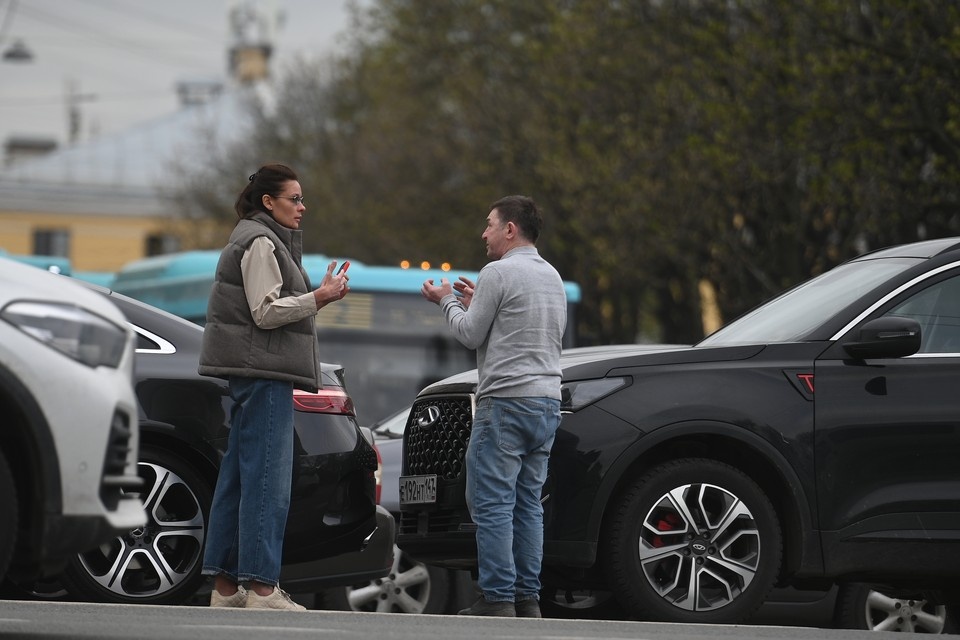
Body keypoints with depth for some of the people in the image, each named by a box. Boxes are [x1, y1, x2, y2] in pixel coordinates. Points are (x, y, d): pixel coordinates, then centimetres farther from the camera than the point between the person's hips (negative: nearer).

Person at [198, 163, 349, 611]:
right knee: (268, 478, -13)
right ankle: (261, 588, -16)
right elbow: (265, 312, -16)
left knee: (238, 477, 9)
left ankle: (224, 584, 9)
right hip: (262, 371, -11)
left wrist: (318, 294, 16)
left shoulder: (262, 240, 23)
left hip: (250, 372, 11)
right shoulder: (260, 242, -9)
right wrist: (318, 298, -14)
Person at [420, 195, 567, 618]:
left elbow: (471, 336, -5)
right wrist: (477, 304, 24)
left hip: (506, 401, -8)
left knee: (491, 504, -8)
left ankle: (498, 599, -12)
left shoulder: (498, 273, -8)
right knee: (528, 504, 9)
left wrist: (448, 301, 12)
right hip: (547, 401, 8)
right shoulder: (553, 277, 19)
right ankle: (527, 599, 6)